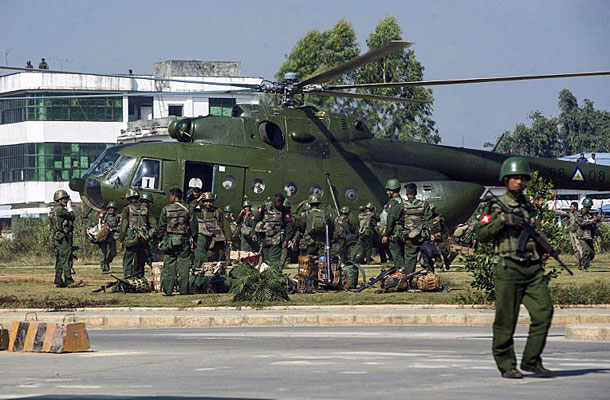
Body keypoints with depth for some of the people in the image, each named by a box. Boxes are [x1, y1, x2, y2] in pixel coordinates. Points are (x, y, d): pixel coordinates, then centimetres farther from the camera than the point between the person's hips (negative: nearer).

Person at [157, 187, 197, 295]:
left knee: (169, 266, 2)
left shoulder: (166, 209, -2)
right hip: (184, 241, 1)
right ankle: (183, 290, 5)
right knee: (183, 265, 5)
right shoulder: (187, 209, 1)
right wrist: (194, 240, 12)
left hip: (169, 240, -1)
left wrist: (160, 239, 11)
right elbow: (194, 226, 3)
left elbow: (161, 226, 1)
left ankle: (168, 290, 0)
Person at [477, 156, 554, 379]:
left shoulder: (529, 208, 18)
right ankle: (506, 365, 8)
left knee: (544, 312, -5)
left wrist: (542, 250, 12)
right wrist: (503, 220, -16)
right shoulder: (497, 207, 0)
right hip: (508, 269, -5)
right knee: (506, 319, -2)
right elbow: (482, 235, -6)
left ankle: (531, 361, 4)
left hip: (533, 268, 6)